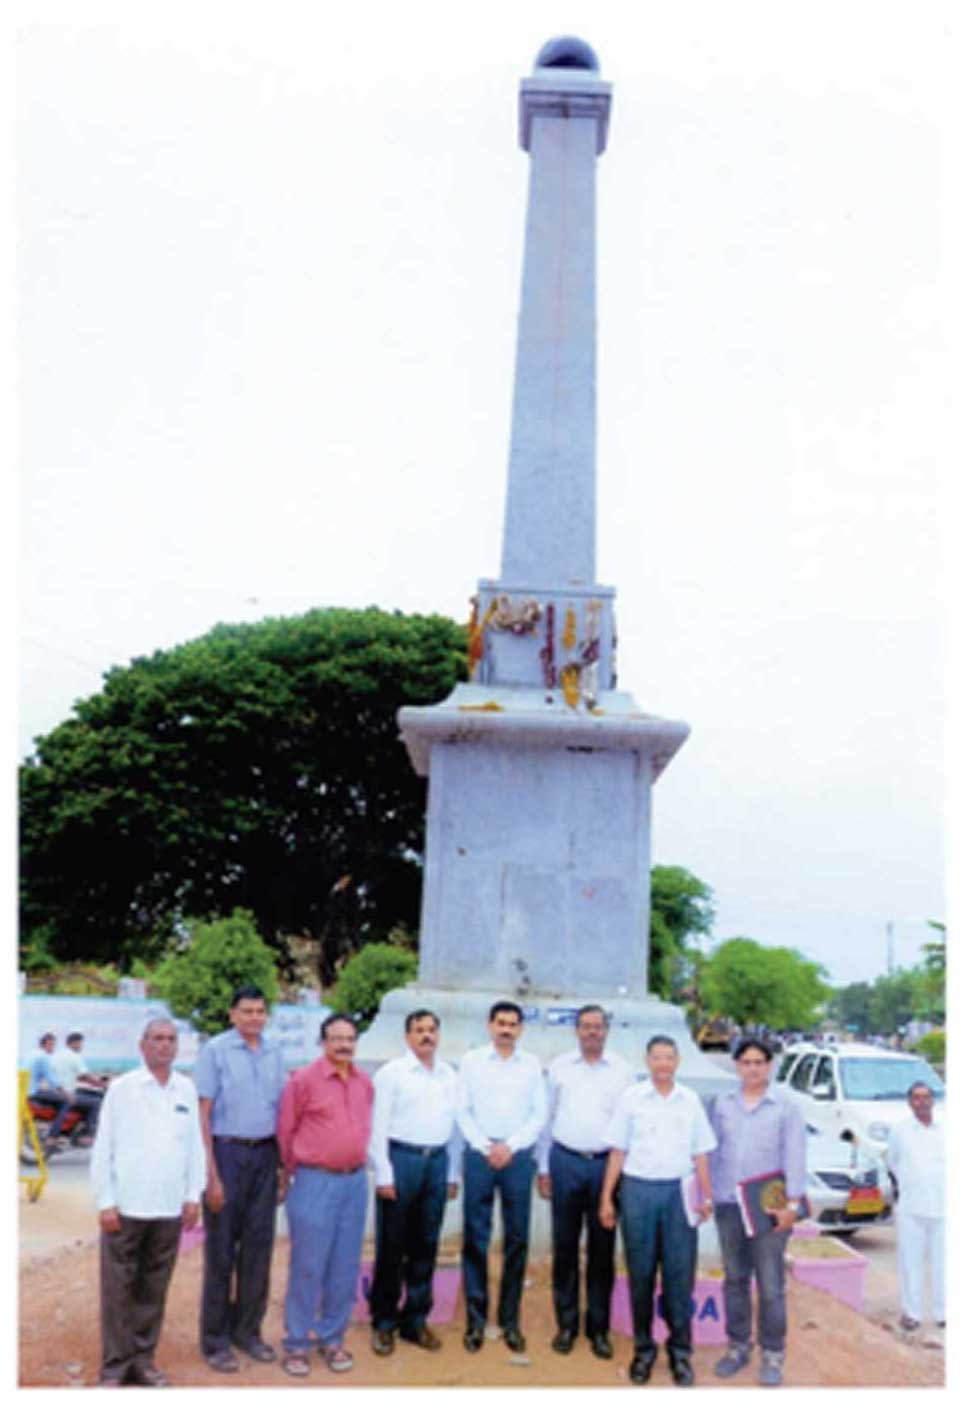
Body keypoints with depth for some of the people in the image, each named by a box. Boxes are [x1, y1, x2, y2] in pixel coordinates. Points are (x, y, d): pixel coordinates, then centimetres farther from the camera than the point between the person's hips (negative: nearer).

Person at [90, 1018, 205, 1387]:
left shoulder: (187, 1090, 6)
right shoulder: (121, 1088, -3)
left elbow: (195, 1146, 9)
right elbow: (103, 1148, -3)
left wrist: (193, 1196, 6)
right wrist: (105, 1202, -6)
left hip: (170, 1209, 3)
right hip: (125, 1207, -3)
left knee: (153, 1290, 11)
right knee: (118, 1289, 4)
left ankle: (143, 1360, 24)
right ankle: (115, 1367, 16)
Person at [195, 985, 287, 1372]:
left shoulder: (274, 1052, 7)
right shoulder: (215, 1050, -7)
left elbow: (281, 1109, 12)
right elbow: (203, 1114, -9)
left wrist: (284, 1163, 7)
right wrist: (211, 1174, -13)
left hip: (265, 1155, 5)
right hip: (227, 1151, -5)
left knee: (258, 1246, 11)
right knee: (221, 1249, 4)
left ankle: (247, 1329, 26)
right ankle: (215, 1339, 17)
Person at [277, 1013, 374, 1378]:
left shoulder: (365, 1083, 6)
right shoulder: (304, 1080, -10)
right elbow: (285, 1131, -2)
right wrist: (293, 1171, 7)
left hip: (355, 1181, 5)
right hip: (315, 1182, -5)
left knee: (345, 1267, 11)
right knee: (308, 1266, 1)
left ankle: (332, 1339, 25)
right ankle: (296, 1343, 16)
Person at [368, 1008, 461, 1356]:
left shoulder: (449, 1076, 11)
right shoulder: (391, 1073, -3)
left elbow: (455, 1126, 12)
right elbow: (378, 1126, -6)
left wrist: (454, 1174, 10)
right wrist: (383, 1175, -10)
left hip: (437, 1161, 4)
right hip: (401, 1158, -4)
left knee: (425, 1246, 11)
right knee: (391, 1246, 3)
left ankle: (416, 1319, 24)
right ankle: (384, 1322, 17)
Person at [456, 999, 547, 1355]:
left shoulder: (532, 1065, 6)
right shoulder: (471, 1060, 4)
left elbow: (540, 1113, 4)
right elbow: (463, 1110, 1)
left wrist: (510, 1146, -7)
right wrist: (485, 1147, -9)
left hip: (518, 1156, 1)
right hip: (479, 1154, -1)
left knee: (517, 1239, 5)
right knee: (475, 1238, 2)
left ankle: (510, 1319, 16)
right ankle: (475, 1319, 12)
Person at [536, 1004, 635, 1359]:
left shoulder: (623, 1071, 3)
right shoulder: (559, 1067, 5)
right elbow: (547, 1119, 8)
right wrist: (543, 1168, 6)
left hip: (607, 1164, 0)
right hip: (565, 1161, 1)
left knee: (602, 1248, 6)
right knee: (565, 1246, 7)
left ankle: (599, 1328, 18)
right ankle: (566, 1324, 19)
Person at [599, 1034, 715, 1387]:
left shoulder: (691, 1100, 5)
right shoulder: (630, 1098, 0)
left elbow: (700, 1153, 10)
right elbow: (617, 1152, 1)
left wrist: (707, 1196, 3)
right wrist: (606, 1198, -1)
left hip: (679, 1191, 1)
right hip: (639, 1189, -1)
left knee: (680, 1274, 4)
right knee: (641, 1274, 7)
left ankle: (680, 1350, 16)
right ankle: (643, 1347, 19)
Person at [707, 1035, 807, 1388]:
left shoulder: (786, 1106, -2)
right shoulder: (722, 1103, 6)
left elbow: (795, 1157, -6)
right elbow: (711, 1151, 10)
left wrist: (792, 1203, -11)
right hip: (728, 1203, 3)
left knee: (771, 1285, 0)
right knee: (735, 1280, 13)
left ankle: (772, 1354, 14)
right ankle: (738, 1346, 26)